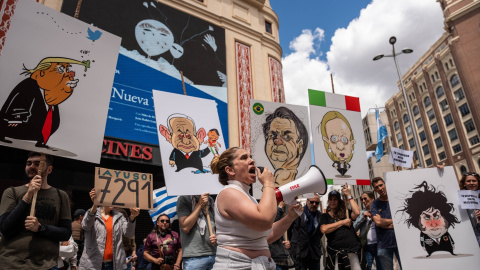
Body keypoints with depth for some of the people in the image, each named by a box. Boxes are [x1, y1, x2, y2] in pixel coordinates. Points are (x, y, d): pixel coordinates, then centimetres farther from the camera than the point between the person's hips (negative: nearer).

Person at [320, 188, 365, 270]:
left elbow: (357, 212, -7)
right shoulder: (325, 216, 8)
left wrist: (348, 195, -2)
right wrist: (343, 222, -7)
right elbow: (324, 229, -11)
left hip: (352, 249, 1)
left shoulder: (345, 212, 14)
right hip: (335, 251, -1)